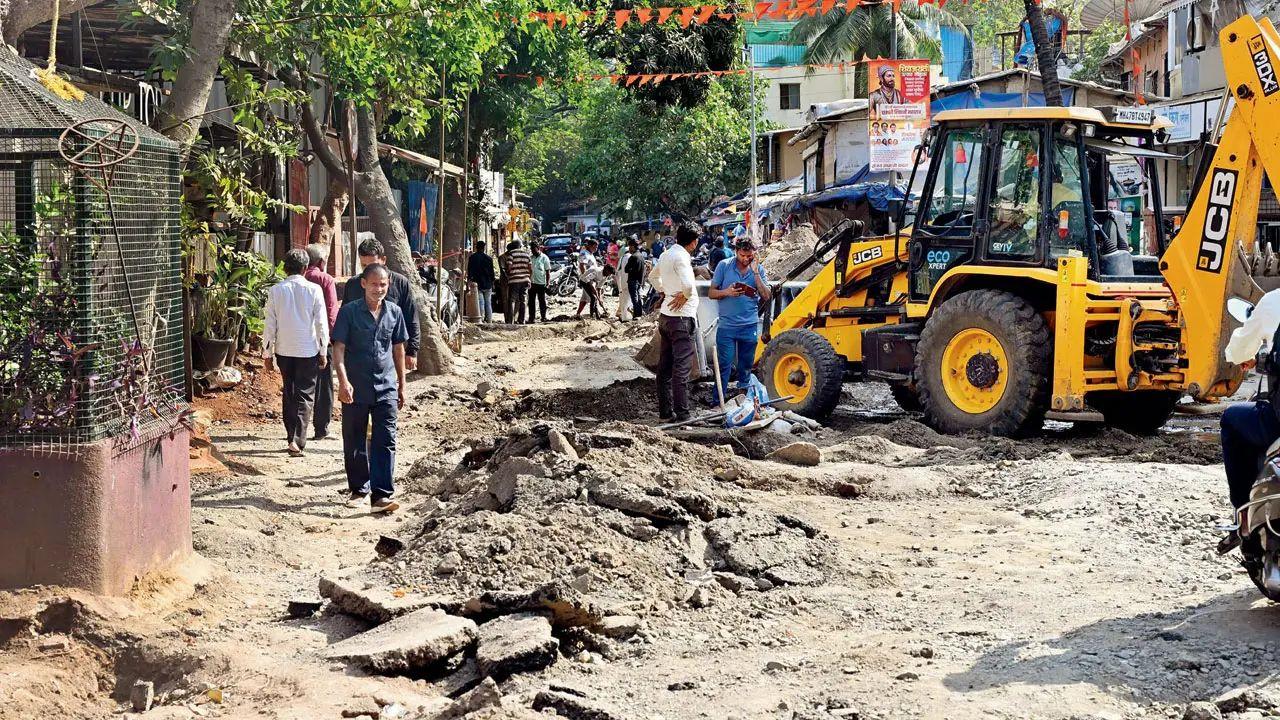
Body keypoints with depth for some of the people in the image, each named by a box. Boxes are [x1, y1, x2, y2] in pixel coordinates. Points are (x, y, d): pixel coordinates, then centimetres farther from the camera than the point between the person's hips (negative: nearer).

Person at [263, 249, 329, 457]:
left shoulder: (276, 290, -3)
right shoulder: (314, 290, -9)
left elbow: (270, 324, -1)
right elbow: (321, 323, -6)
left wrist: (267, 353, 8)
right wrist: (323, 351, 3)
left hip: (283, 349, 2)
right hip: (308, 350, -2)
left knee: (289, 393, 17)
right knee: (305, 395, 2)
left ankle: (292, 437, 23)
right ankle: (297, 440, -11)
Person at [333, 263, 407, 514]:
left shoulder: (394, 312, 5)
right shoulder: (349, 312, -5)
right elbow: (338, 348, -8)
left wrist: (401, 386, 15)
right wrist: (343, 381, -21)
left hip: (386, 388, 2)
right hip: (355, 389, -2)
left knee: (385, 441, -7)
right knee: (354, 442, 9)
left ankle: (381, 495, -8)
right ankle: (359, 489, 24)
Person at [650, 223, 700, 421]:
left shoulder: (666, 255, 11)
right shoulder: (681, 257, -17)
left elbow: (653, 276, 29)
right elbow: (687, 284, -33)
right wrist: (686, 295, -13)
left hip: (665, 315, 9)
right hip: (681, 317, -9)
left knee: (665, 367, 12)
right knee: (682, 368, -7)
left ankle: (665, 410, 17)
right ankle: (682, 415, -8)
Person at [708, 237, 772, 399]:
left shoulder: (758, 269, 4)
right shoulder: (724, 266, -2)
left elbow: (766, 296, -4)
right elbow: (711, 293, 0)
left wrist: (755, 273, -12)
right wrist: (727, 292, -19)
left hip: (750, 326, 2)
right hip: (726, 325, -2)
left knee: (746, 366, 12)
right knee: (724, 365, -5)